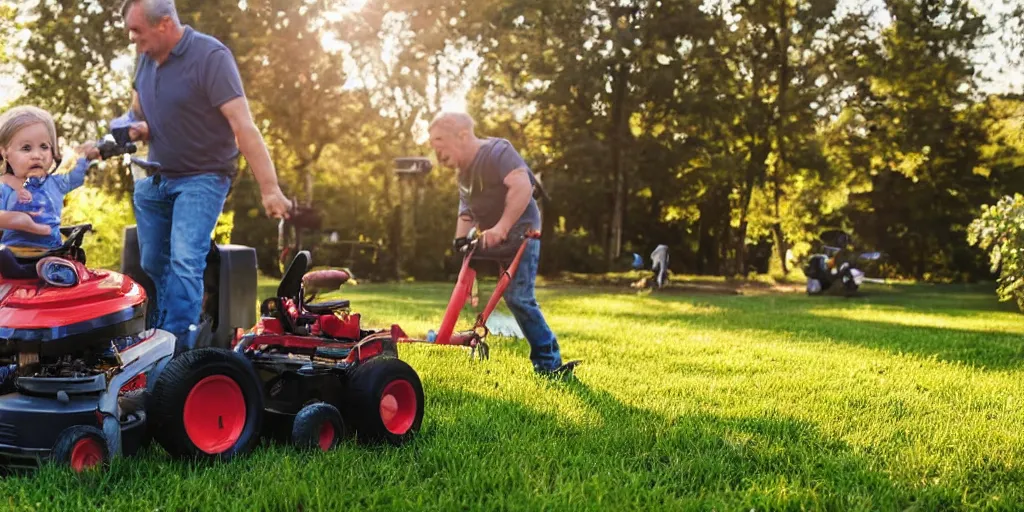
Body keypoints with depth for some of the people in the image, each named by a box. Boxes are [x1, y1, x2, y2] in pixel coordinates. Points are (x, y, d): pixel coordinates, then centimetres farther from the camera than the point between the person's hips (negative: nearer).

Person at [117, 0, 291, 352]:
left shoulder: (210, 57, -20)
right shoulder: (146, 57, 3)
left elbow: (244, 127, -26)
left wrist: (270, 190, -32)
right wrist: (134, 127, -6)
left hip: (202, 178, -7)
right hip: (154, 178, 7)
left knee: (184, 263, -20)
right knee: (151, 265, 12)